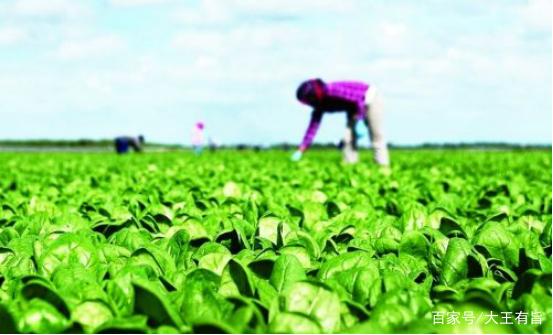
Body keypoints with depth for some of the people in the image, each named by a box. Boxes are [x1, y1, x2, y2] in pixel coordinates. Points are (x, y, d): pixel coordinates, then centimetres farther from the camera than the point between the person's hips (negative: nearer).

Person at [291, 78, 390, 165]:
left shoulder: (333, 90, -34)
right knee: (348, 137, -6)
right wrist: (300, 151, -10)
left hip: (370, 98, -7)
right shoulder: (320, 106, -10)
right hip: (354, 107, 7)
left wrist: (359, 122, -30)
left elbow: (359, 99, -30)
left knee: (376, 136, -1)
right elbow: (312, 128, -8)